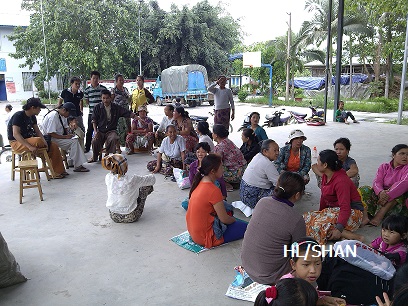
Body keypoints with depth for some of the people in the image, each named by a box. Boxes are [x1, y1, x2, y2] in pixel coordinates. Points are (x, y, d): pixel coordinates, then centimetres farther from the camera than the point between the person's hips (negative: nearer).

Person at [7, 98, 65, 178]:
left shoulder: (32, 117, 9)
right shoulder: (18, 116, -17)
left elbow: (38, 131, 6)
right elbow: (15, 134, -26)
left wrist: (44, 142, -15)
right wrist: (29, 146, -35)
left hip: (28, 140, 9)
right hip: (17, 143, -9)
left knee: (53, 146, -6)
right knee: (38, 141, -38)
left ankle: (58, 171, -4)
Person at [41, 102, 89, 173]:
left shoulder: (62, 115, 7)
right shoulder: (53, 116, -22)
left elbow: (65, 127, 20)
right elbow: (50, 133, -25)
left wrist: (68, 135, 0)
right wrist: (65, 137, -23)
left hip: (60, 137, 9)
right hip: (52, 140, -9)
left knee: (75, 140, -9)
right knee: (74, 141, -23)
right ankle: (77, 166, -19)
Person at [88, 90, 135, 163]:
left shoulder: (116, 107, 2)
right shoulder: (97, 107, 3)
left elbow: (128, 113, 0)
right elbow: (94, 120, 6)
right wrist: (95, 131, -7)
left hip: (111, 131, 0)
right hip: (100, 131, 1)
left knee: (114, 139, -34)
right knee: (95, 141, -28)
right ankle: (94, 157, 4)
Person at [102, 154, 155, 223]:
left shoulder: (108, 178, -14)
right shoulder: (132, 180, -26)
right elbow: (152, 179, -9)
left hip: (113, 216, 5)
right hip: (130, 217, -4)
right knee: (147, 186, 13)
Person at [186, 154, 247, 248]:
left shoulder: (199, 183, 1)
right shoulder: (214, 190, -26)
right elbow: (224, 219, -19)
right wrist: (234, 220, 3)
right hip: (204, 237, -8)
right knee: (244, 227, -3)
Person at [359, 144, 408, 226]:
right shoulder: (384, 167, 8)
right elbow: (377, 182, -7)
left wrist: (388, 195, -34)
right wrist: (381, 192, -32)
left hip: (399, 201, -3)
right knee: (364, 190, -18)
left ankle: (379, 216, -37)